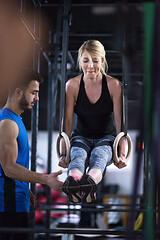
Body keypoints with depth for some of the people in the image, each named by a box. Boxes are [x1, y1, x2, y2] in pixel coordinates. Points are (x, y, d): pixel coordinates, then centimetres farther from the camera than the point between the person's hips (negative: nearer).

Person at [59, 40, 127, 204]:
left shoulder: (113, 85, -10)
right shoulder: (72, 85, -7)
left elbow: (119, 122, -11)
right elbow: (67, 122, -8)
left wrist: (122, 154, -20)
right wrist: (63, 153, -17)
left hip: (107, 137, -1)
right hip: (81, 136, 1)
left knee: (98, 155, -37)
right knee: (78, 155, -36)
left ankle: (89, 181, -72)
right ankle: (72, 184, -71)